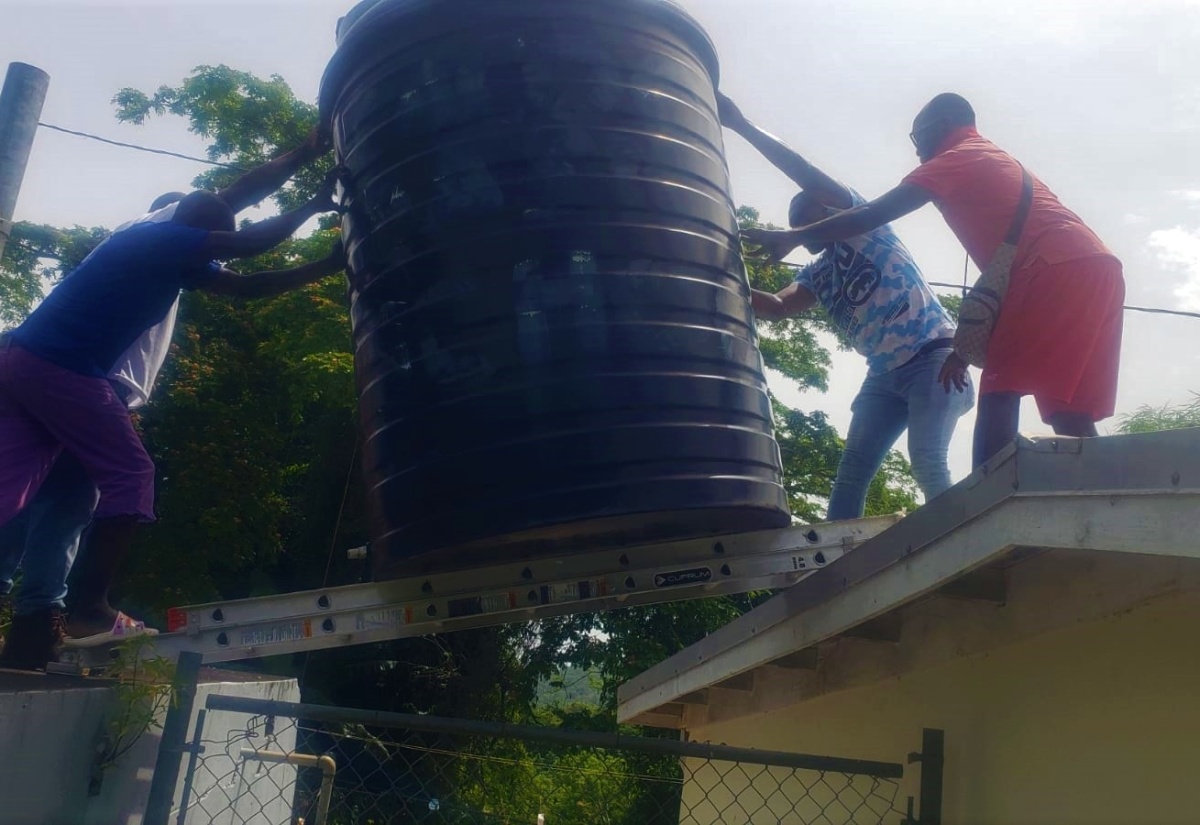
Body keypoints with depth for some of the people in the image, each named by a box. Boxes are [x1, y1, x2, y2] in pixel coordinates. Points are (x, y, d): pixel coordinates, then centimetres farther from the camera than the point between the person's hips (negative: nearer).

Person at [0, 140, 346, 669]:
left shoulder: (173, 262, 21)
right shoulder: (160, 236, -3)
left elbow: (249, 286, 21)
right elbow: (249, 245, -8)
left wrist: (332, 265, 19)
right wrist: (314, 206, 4)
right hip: (61, 368, -9)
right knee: (130, 474, -2)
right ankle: (91, 605, -3)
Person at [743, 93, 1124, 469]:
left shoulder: (956, 158, 9)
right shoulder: (998, 163, 35)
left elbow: (872, 215, 2)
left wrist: (793, 237, 8)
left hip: (1057, 269, -9)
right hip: (1098, 269, 9)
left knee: (999, 391, -10)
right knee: (1071, 417, 4)